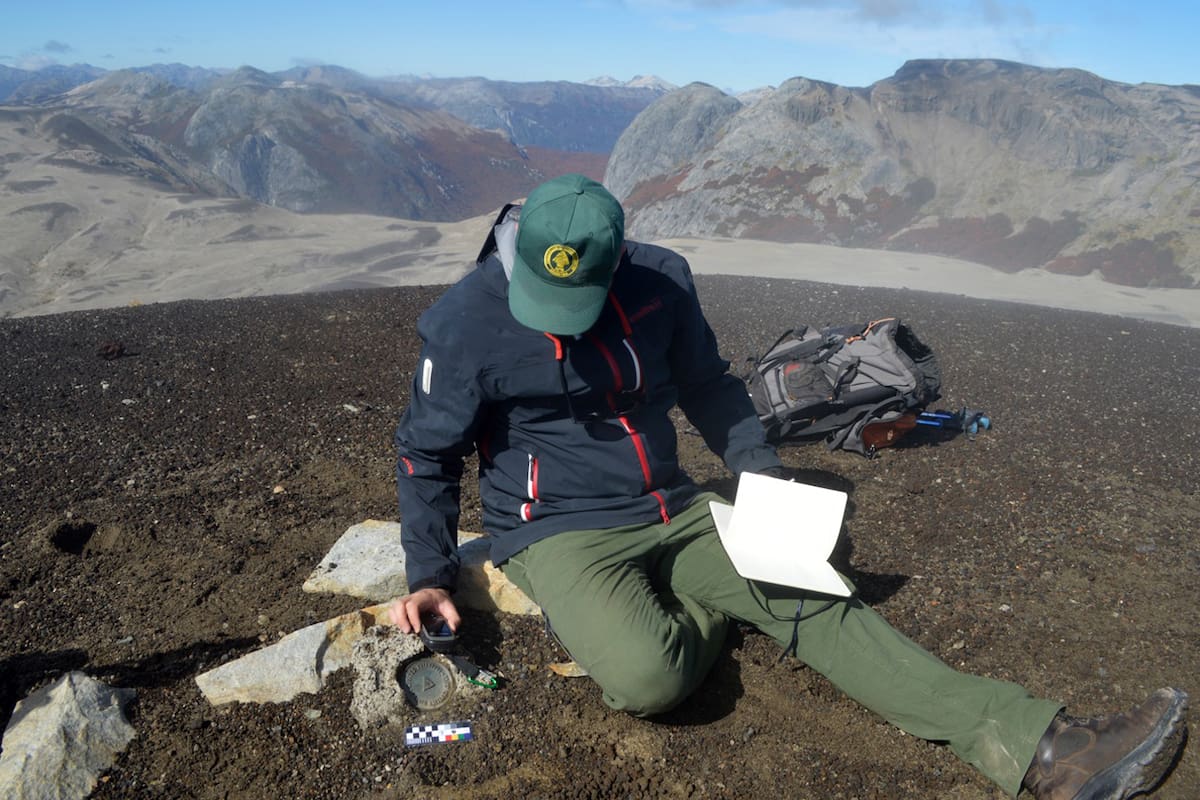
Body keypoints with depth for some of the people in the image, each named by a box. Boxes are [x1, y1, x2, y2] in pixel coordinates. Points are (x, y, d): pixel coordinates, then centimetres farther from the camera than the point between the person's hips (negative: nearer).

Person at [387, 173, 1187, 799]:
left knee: (812, 597, -14)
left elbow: (710, 386, 13)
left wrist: (765, 476, 1)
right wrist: (429, 577, -5)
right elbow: (426, 453, 0)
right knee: (649, 677, -33)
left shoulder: (660, 280, -4)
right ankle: (702, 613, 2)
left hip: (672, 512, 4)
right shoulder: (467, 322, -13)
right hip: (561, 535, -3)